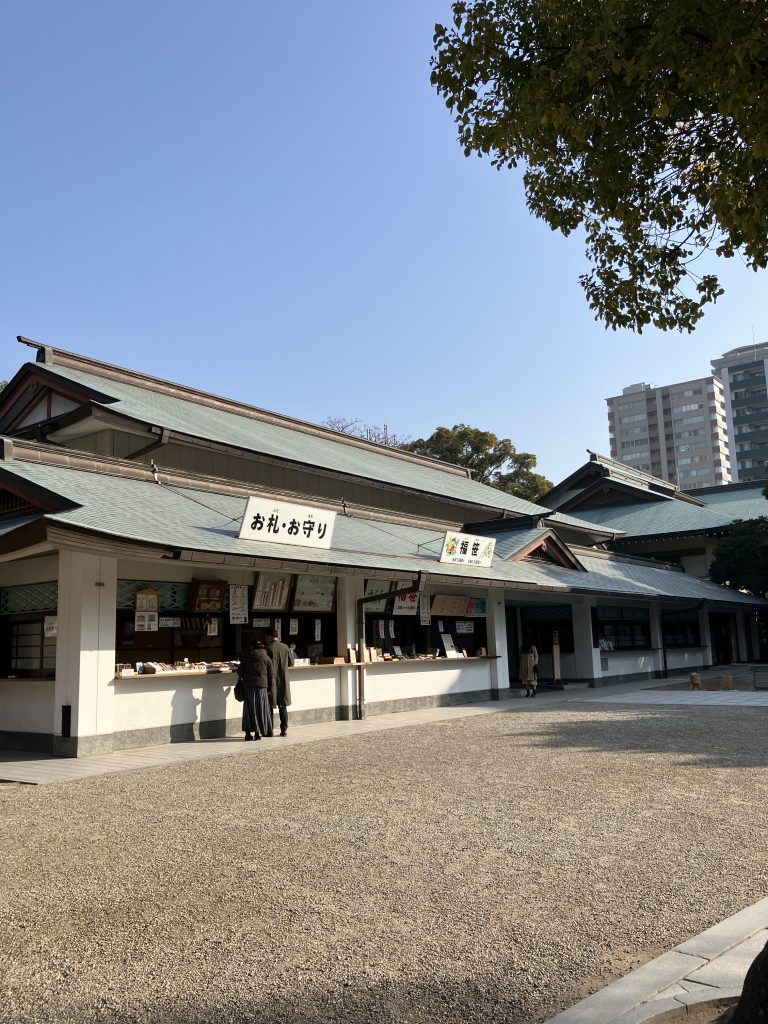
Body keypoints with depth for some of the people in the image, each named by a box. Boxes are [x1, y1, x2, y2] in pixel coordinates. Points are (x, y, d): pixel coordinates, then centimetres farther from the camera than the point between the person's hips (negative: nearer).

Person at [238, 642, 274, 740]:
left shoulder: (246, 657, 4)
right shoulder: (267, 658, 3)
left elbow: (240, 671, 6)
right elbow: (271, 675, 4)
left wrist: (242, 678, 27)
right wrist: (270, 688, 10)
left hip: (248, 685, 1)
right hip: (261, 685, -1)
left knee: (249, 709, 7)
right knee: (260, 709, 6)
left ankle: (248, 732, 6)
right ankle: (258, 732, 4)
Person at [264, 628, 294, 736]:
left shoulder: (268, 649, -13)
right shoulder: (286, 648, 2)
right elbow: (291, 662, 10)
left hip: (271, 681, -4)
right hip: (283, 681, 4)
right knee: (283, 706, 12)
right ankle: (284, 729, 11)